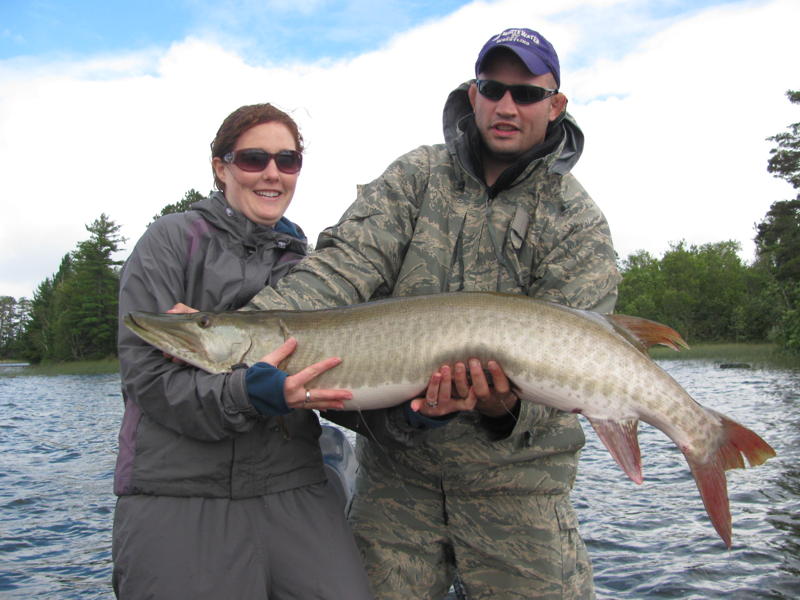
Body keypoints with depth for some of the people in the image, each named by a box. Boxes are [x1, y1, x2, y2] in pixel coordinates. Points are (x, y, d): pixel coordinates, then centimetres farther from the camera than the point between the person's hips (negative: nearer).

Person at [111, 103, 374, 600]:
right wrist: (245, 395, -27)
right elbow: (146, 374, -9)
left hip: (294, 488, 3)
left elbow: (341, 381, 7)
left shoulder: (305, 261, 13)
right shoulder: (174, 239, 0)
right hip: (178, 493, -3)